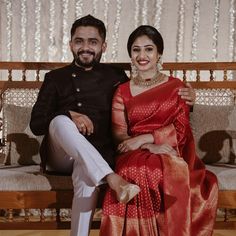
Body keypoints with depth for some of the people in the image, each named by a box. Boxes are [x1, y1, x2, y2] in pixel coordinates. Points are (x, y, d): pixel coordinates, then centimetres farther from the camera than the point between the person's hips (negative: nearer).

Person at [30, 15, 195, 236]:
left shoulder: (115, 76, 16)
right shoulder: (55, 78, 15)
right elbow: (36, 124, 6)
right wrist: (69, 116, -13)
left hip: (96, 155, 0)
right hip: (62, 156, 1)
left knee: (87, 177, -36)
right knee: (61, 121, -32)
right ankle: (112, 178, -42)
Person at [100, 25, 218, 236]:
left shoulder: (176, 87, 12)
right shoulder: (122, 91, 15)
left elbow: (180, 129, 1)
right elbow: (119, 134, 4)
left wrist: (144, 139, -12)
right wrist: (151, 146, -15)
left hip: (170, 153, -1)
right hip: (136, 155, 1)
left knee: (168, 175, -37)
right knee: (133, 173, -36)